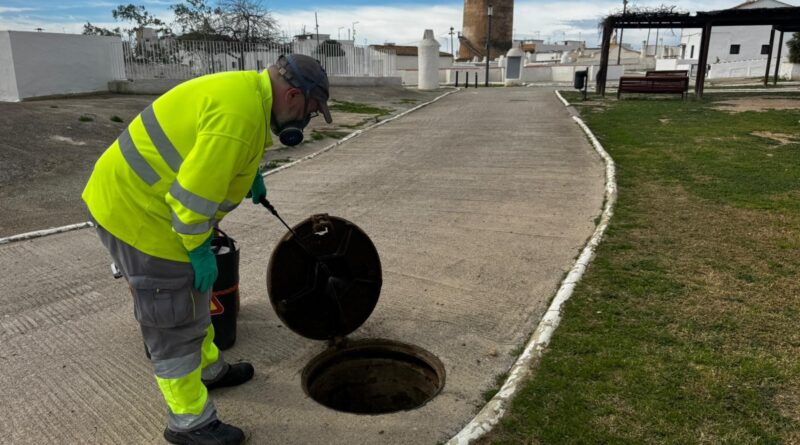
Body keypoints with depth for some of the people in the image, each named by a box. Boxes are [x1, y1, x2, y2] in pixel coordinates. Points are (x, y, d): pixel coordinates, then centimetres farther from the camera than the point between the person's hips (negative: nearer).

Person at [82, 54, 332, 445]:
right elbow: (194, 193, -28)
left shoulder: (246, 90, 5)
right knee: (174, 320, 1)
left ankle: (208, 369, 44)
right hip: (135, 211, -10)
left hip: (139, 198, 10)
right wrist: (200, 250, -17)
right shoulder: (240, 113, -28)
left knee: (191, 293, 23)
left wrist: (250, 173, 28)